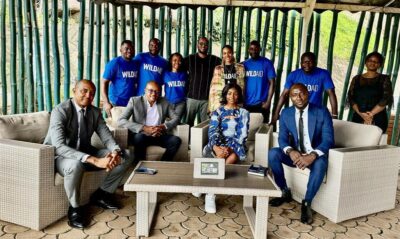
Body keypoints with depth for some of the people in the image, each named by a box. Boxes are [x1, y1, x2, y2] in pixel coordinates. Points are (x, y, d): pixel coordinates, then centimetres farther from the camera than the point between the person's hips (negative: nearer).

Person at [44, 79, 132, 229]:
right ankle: (74, 208, -14)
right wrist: (94, 160, -45)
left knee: (124, 158, -7)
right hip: (59, 156, -6)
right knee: (75, 165, -42)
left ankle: (101, 194, 11)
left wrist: (115, 151, -31)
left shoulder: (95, 112, -4)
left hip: (85, 152, 6)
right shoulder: (60, 111, -23)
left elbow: (107, 137, -6)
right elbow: (59, 147, -36)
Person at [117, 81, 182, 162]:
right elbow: (121, 121, -11)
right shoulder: (134, 101, -3)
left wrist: (163, 126, -15)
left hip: (158, 136, 3)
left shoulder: (164, 102, 7)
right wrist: (144, 128, -22)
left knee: (176, 140, -22)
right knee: (139, 137, -36)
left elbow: (176, 118, 7)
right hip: (141, 135, -3)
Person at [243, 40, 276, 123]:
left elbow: (272, 83, -4)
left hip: (261, 103, -3)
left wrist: (268, 101, -11)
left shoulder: (267, 63, -3)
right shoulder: (245, 64, 6)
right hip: (246, 103, 3)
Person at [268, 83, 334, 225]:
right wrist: (290, 151, -29)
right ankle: (285, 192, -4)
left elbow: (328, 140, -17)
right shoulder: (286, 113, 0)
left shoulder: (322, 112, -10)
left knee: (320, 164, -37)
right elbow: (282, 138, -5)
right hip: (294, 154, 3)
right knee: (272, 153, -23)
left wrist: (312, 155, -36)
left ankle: (306, 203, -16)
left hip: (315, 155, -3)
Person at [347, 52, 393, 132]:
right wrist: (360, 113, -11)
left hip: (377, 120, -2)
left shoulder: (384, 79, 6)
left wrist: (371, 114, -12)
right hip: (358, 118, 2)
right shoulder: (356, 79, 11)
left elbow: (386, 98, -5)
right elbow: (350, 98, 3)